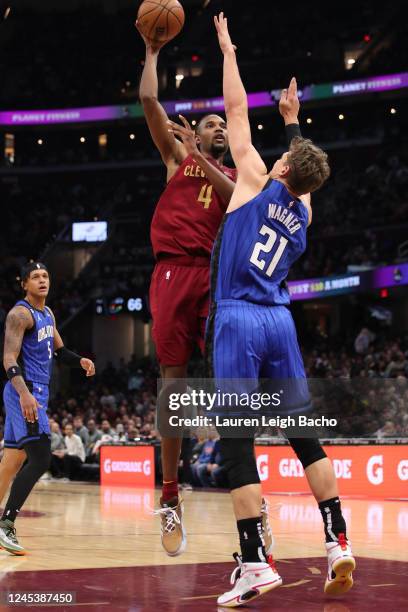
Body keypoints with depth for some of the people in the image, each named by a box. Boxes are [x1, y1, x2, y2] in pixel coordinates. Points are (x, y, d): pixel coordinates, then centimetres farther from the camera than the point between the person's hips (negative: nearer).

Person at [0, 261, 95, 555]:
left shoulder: (48, 314, 17)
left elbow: (59, 350, 30)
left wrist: (80, 360, 8)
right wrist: (24, 393, -36)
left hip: (37, 392, 9)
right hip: (25, 392, -9)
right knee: (40, 460, -17)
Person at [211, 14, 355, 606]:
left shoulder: (257, 181, 0)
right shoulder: (304, 212, 14)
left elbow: (236, 108, 6)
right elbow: (305, 166, 37)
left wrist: (228, 49, 17)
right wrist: (293, 119, 49)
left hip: (237, 320, -5)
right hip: (280, 323, 6)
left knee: (237, 442, -7)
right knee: (304, 433, 10)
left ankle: (255, 562, -12)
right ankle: (339, 543, 6)